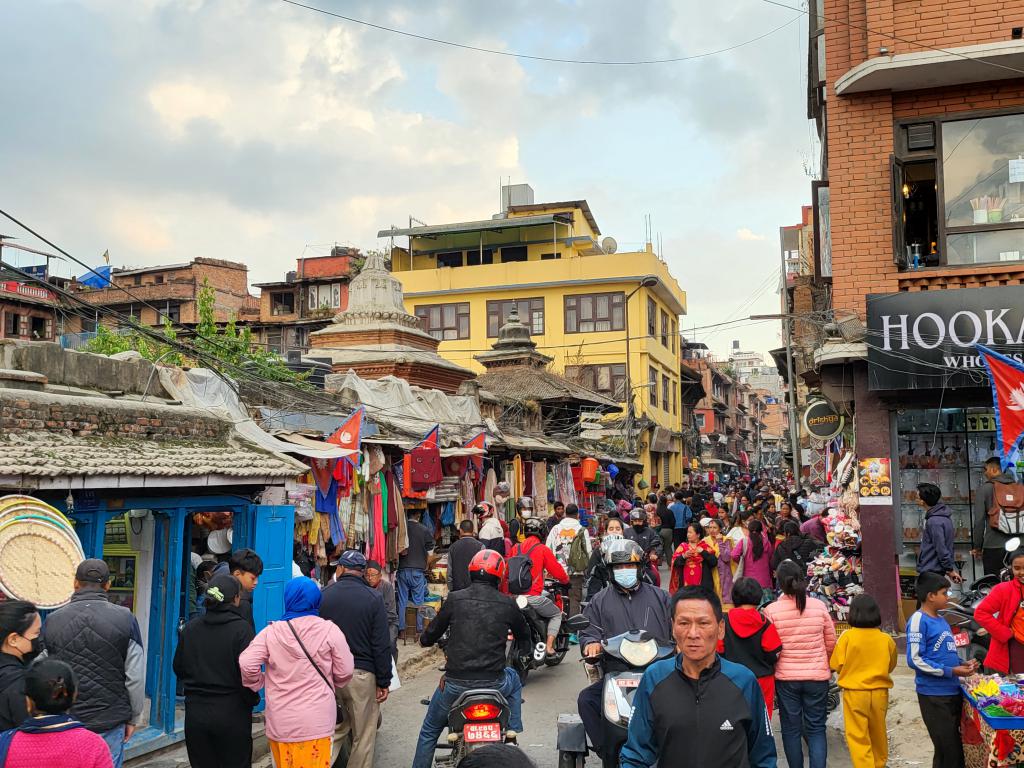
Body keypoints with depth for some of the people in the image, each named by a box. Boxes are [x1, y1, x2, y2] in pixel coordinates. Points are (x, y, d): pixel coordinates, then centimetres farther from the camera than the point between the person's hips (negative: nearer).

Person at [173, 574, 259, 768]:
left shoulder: (190, 628, 1)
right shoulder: (241, 628, -13)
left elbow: (179, 668, 9)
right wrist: (252, 701, 1)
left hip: (196, 713, 4)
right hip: (232, 714, -4)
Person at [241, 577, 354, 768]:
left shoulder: (271, 632, -4)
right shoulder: (329, 630, -6)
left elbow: (247, 664, -12)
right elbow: (344, 672, -3)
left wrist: (257, 685, 8)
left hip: (280, 722, 2)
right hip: (317, 722, -1)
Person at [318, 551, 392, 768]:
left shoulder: (323, 595, 3)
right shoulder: (373, 599, -4)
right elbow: (381, 645, -6)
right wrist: (384, 682, 0)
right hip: (361, 675, -3)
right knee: (363, 737, 4)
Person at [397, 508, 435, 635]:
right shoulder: (425, 530, -9)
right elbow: (429, 552, -1)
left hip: (402, 569, 2)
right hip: (418, 570, -2)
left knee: (402, 601, 9)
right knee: (419, 601, 6)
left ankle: (401, 628, 11)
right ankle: (419, 628, 8)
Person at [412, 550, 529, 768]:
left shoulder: (455, 599, -4)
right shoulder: (508, 604, -2)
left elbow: (429, 637, 5)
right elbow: (524, 639, 15)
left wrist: (424, 640, 30)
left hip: (455, 684, 0)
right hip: (494, 683, 1)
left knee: (429, 732, 23)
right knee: (514, 680, 36)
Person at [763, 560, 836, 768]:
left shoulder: (771, 610, -12)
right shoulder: (819, 606, -7)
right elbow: (831, 643, 2)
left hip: (786, 677, -1)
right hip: (818, 675, 1)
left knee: (791, 729, 13)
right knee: (816, 729, 10)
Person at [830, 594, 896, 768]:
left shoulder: (847, 636, -13)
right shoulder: (886, 639, -5)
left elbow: (837, 665, -9)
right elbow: (891, 666, 7)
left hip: (855, 693, -3)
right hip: (879, 692, 3)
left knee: (858, 737, 2)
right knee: (878, 733, 21)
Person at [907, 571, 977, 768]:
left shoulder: (942, 620, 13)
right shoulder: (918, 620, -13)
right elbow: (914, 660, -18)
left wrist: (961, 663, 3)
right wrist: (950, 671, -18)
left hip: (952, 691, 8)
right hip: (933, 694, -8)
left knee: (956, 746, 15)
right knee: (948, 750, -5)